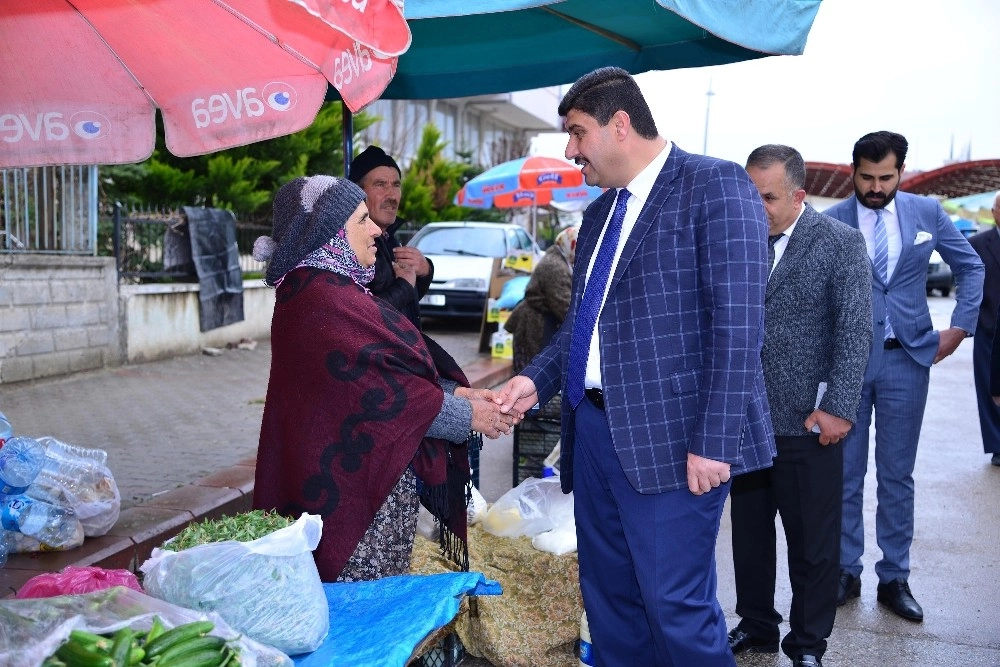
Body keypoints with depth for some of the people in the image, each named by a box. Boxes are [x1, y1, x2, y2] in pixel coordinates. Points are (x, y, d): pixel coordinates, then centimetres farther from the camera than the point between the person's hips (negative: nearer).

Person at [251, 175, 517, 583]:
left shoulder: (332, 290, 12)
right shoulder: (324, 301, -21)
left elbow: (389, 368, 11)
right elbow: (384, 391, -22)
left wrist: (458, 392, 0)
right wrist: (468, 414, -11)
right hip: (356, 484, -10)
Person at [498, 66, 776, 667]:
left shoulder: (715, 185, -7)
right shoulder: (599, 213, 18)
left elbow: (738, 323, -15)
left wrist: (714, 441, -20)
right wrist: (537, 380, 3)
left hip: (670, 438, -8)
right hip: (595, 429, 8)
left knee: (676, 606, -2)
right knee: (608, 600, 16)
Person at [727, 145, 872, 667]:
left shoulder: (841, 243, -6)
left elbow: (854, 332, -9)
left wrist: (840, 407, -16)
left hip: (807, 425, -4)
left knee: (813, 545, 9)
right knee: (748, 534, 16)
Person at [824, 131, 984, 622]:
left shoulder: (927, 212, 2)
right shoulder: (830, 223, -5)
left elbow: (971, 267, 13)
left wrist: (961, 326, 4)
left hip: (907, 360, 2)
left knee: (897, 475, 9)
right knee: (846, 473, 6)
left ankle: (894, 578, 20)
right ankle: (846, 571, 19)